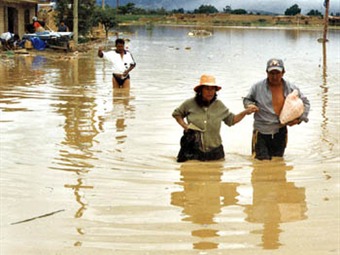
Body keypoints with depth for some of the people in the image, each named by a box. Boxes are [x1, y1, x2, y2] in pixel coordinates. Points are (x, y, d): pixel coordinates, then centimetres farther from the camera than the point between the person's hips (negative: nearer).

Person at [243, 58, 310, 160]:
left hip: (280, 132, 2)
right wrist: (249, 105, -9)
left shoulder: (291, 88, 0)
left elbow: (305, 103, 12)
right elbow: (247, 99, 14)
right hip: (261, 132, -2)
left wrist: (299, 118, -1)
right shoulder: (257, 87, -4)